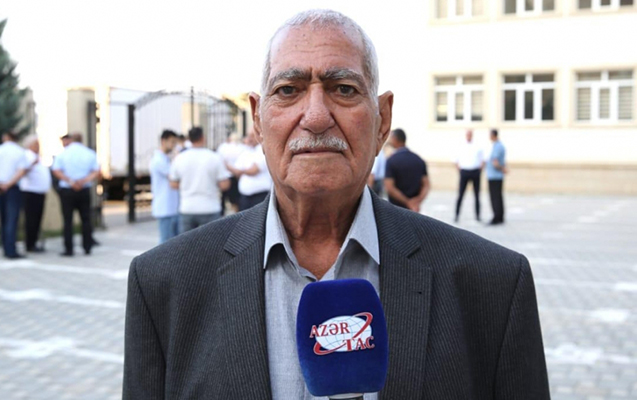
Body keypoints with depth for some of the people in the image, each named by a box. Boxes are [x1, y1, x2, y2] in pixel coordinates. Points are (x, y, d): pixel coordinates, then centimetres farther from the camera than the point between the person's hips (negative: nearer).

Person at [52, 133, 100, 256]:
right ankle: (87, 248, 11)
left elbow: (56, 171, -11)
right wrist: (85, 180, -12)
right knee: (86, 219, 10)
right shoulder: (90, 153, 4)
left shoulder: (62, 154, -1)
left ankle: (69, 249, 1)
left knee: (68, 220, 2)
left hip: (67, 190, -2)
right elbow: (97, 171, -3)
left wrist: (70, 181, -13)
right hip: (85, 190, 2)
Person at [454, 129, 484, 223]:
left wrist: (479, 171, 0)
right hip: (464, 172, -1)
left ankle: (478, 215, 12)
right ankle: (457, 214, -3)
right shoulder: (461, 147, 6)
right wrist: (460, 170, 1)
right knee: (460, 195, -5)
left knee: (477, 195, 6)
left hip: (475, 172, 1)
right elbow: (457, 161, 12)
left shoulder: (477, 147, 7)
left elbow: (482, 161, 11)